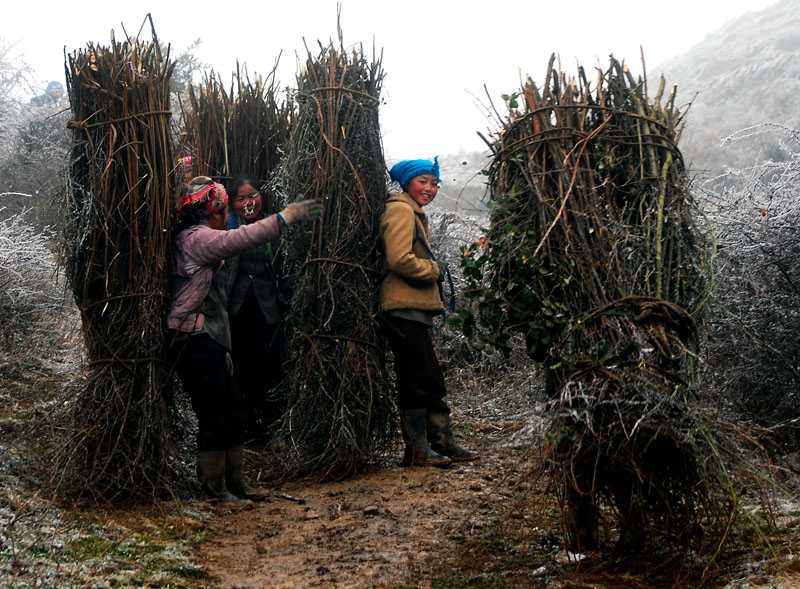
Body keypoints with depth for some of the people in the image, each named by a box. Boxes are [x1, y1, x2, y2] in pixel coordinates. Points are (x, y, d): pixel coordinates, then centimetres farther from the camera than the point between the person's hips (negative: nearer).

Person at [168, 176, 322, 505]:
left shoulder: (195, 238, 19)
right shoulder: (196, 238, -13)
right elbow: (238, 240, -25)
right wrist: (285, 217, -25)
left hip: (207, 340, 11)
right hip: (196, 340, -11)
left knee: (234, 413, 13)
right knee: (216, 417, -7)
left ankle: (234, 482, 21)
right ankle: (214, 489, 1)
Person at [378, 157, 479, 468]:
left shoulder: (414, 214, 25)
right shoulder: (401, 210, -10)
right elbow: (400, 259, -21)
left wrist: (433, 269, 13)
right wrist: (434, 269, -7)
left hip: (415, 311, 11)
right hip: (403, 311, -11)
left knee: (432, 381, 13)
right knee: (415, 383, -6)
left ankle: (443, 442, 20)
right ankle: (418, 450, 1)